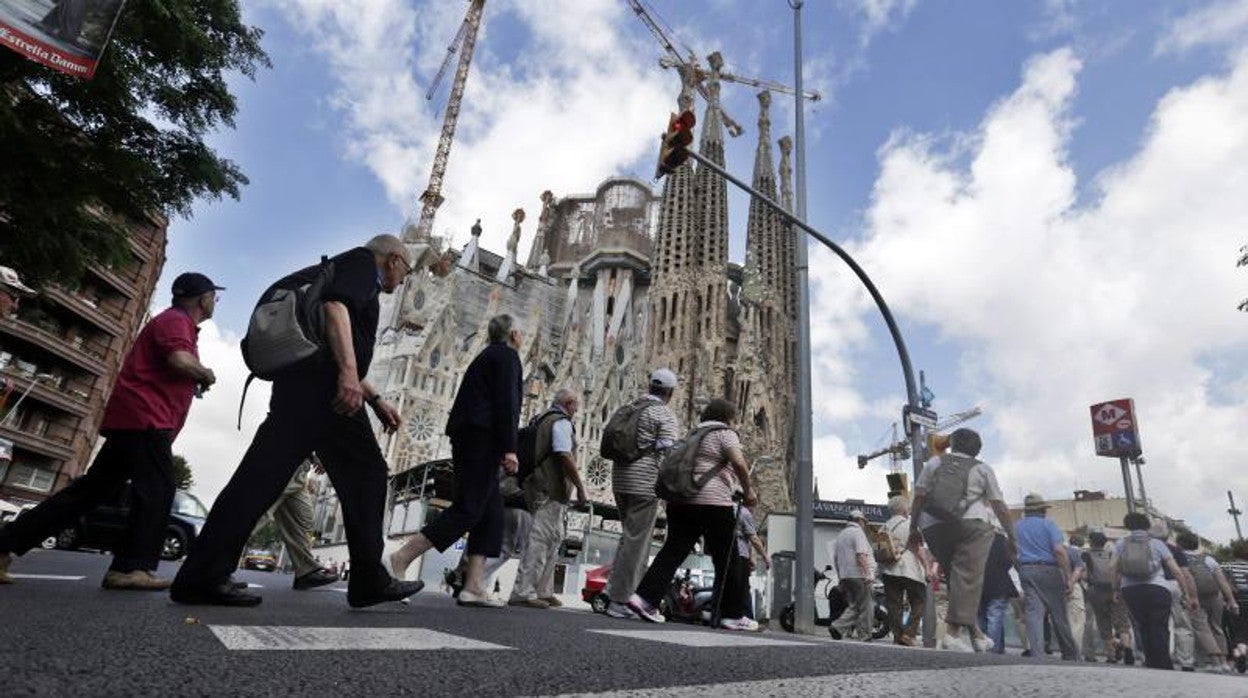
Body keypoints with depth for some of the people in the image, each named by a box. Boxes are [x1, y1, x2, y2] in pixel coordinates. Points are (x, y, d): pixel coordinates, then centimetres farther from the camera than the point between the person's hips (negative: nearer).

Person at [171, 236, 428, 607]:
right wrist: (348, 372, -28)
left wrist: (376, 400, 32)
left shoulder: (351, 269, 33)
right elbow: (336, 304, -18)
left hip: (299, 381, 10)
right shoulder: (362, 261, 5)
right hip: (320, 381, -10)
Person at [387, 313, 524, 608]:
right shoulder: (507, 356, -2)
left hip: (467, 437, 10)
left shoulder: (485, 356, 25)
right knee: (467, 510, -10)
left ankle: (474, 586, 1)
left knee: (491, 511, 6)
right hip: (482, 439, -10)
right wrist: (509, 449, -17)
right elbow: (505, 403, -14)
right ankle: (401, 559, -11)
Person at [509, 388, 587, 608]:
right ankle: (523, 592, -9)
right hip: (551, 491, -10)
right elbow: (565, 456, -20)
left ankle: (544, 591, 19)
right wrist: (581, 488, -16)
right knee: (540, 540, -9)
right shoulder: (562, 423, -8)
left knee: (554, 539, 15)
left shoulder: (543, 421, 22)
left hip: (538, 488, 10)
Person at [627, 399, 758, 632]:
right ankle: (732, 614, 11)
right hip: (712, 502, -7)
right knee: (725, 560, 4)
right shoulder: (725, 434, 1)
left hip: (681, 499, 7)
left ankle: (645, 597, -9)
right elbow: (739, 464, -14)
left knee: (673, 551, 3)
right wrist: (748, 491, -3)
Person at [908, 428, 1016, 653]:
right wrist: (1012, 537, 20)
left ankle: (974, 630, 11)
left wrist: (914, 528, 13)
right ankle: (954, 629, -19)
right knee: (968, 577, -7)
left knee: (955, 574, 12)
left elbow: (919, 496, 10)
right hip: (970, 524, -2)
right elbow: (999, 506, 13)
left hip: (933, 527, 2)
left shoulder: (935, 462, 18)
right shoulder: (982, 469, 17)